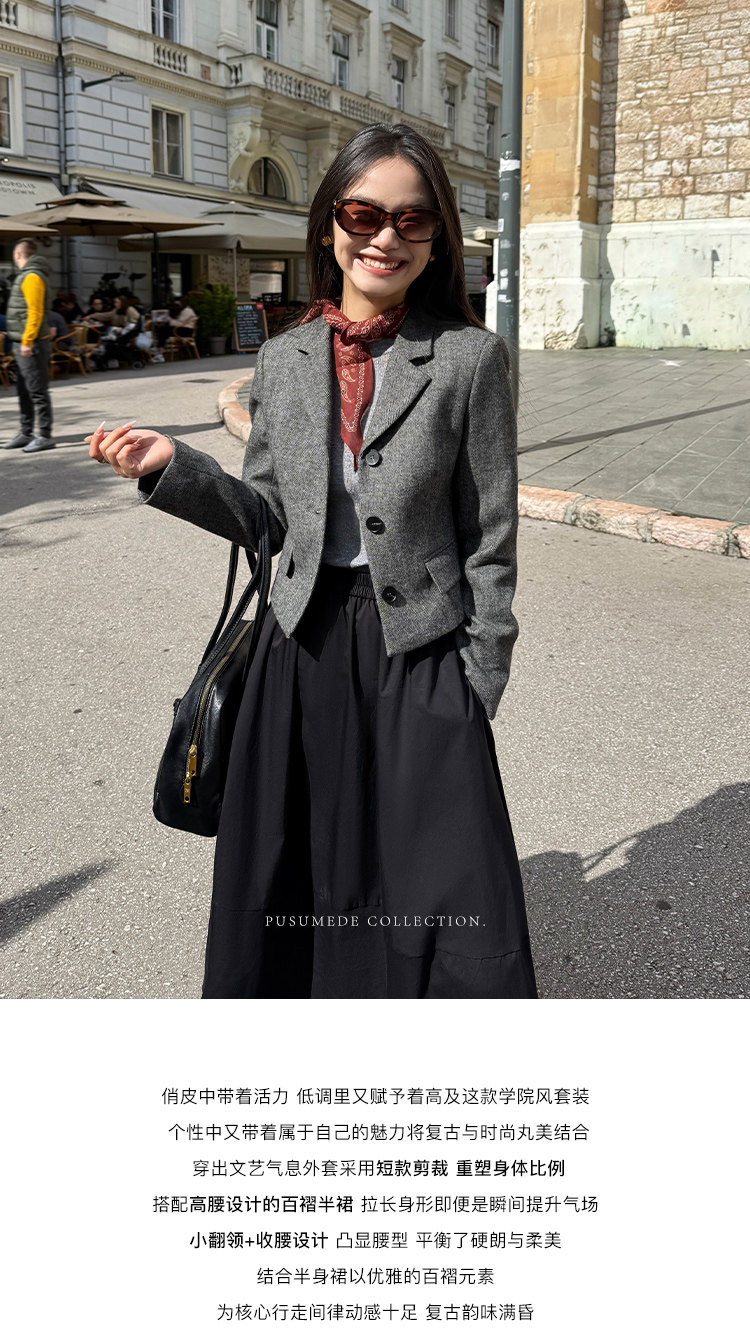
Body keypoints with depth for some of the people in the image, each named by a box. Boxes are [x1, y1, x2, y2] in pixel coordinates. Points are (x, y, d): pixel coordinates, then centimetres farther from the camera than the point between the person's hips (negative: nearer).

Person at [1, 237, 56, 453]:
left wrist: (27, 341, -22)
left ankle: (45, 436, -4)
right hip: (23, 343, 10)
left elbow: (35, 312, -20)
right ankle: (26, 433, 21)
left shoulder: (32, 277, -13)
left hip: (32, 344, -10)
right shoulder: (28, 275, 18)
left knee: (38, 391, -7)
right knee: (25, 392, 14)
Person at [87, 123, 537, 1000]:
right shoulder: (284, 359, 4)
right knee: (288, 888, 15)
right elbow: (268, 519, 9)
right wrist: (169, 469, -6)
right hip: (304, 644, 4)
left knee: (452, 912, 2)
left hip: (421, 651, -3)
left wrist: (477, 689, -4)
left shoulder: (470, 357, -6)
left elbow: (490, 540, -4)